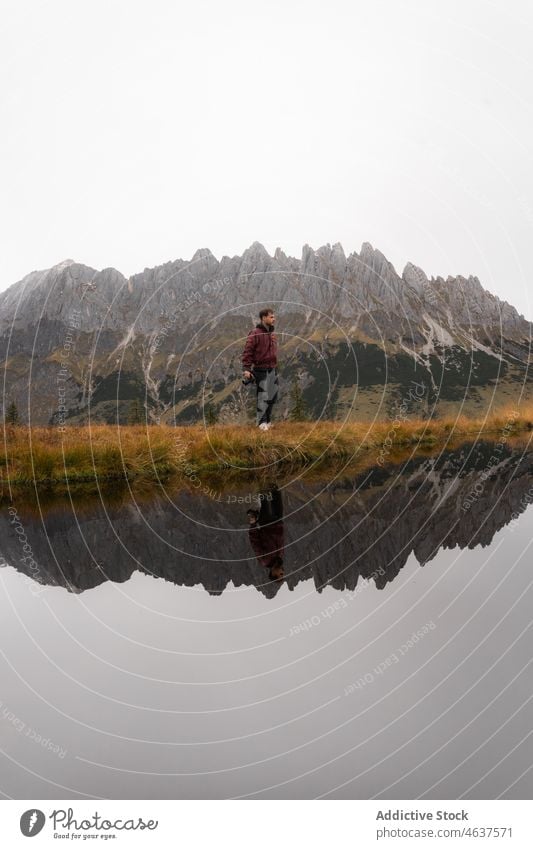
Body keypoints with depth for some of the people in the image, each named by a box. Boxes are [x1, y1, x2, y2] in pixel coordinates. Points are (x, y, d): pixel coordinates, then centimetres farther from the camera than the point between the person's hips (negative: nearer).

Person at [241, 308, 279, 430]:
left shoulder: (273, 334, 12)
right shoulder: (255, 334, -12)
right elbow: (247, 351, -15)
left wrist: (275, 367, 18)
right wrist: (246, 369, -21)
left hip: (273, 370, 8)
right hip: (261, 371, -8)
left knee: (273, 397, 11)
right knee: (263, 397, -5)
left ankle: (267, 420, 24)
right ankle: (261, 422, 5)